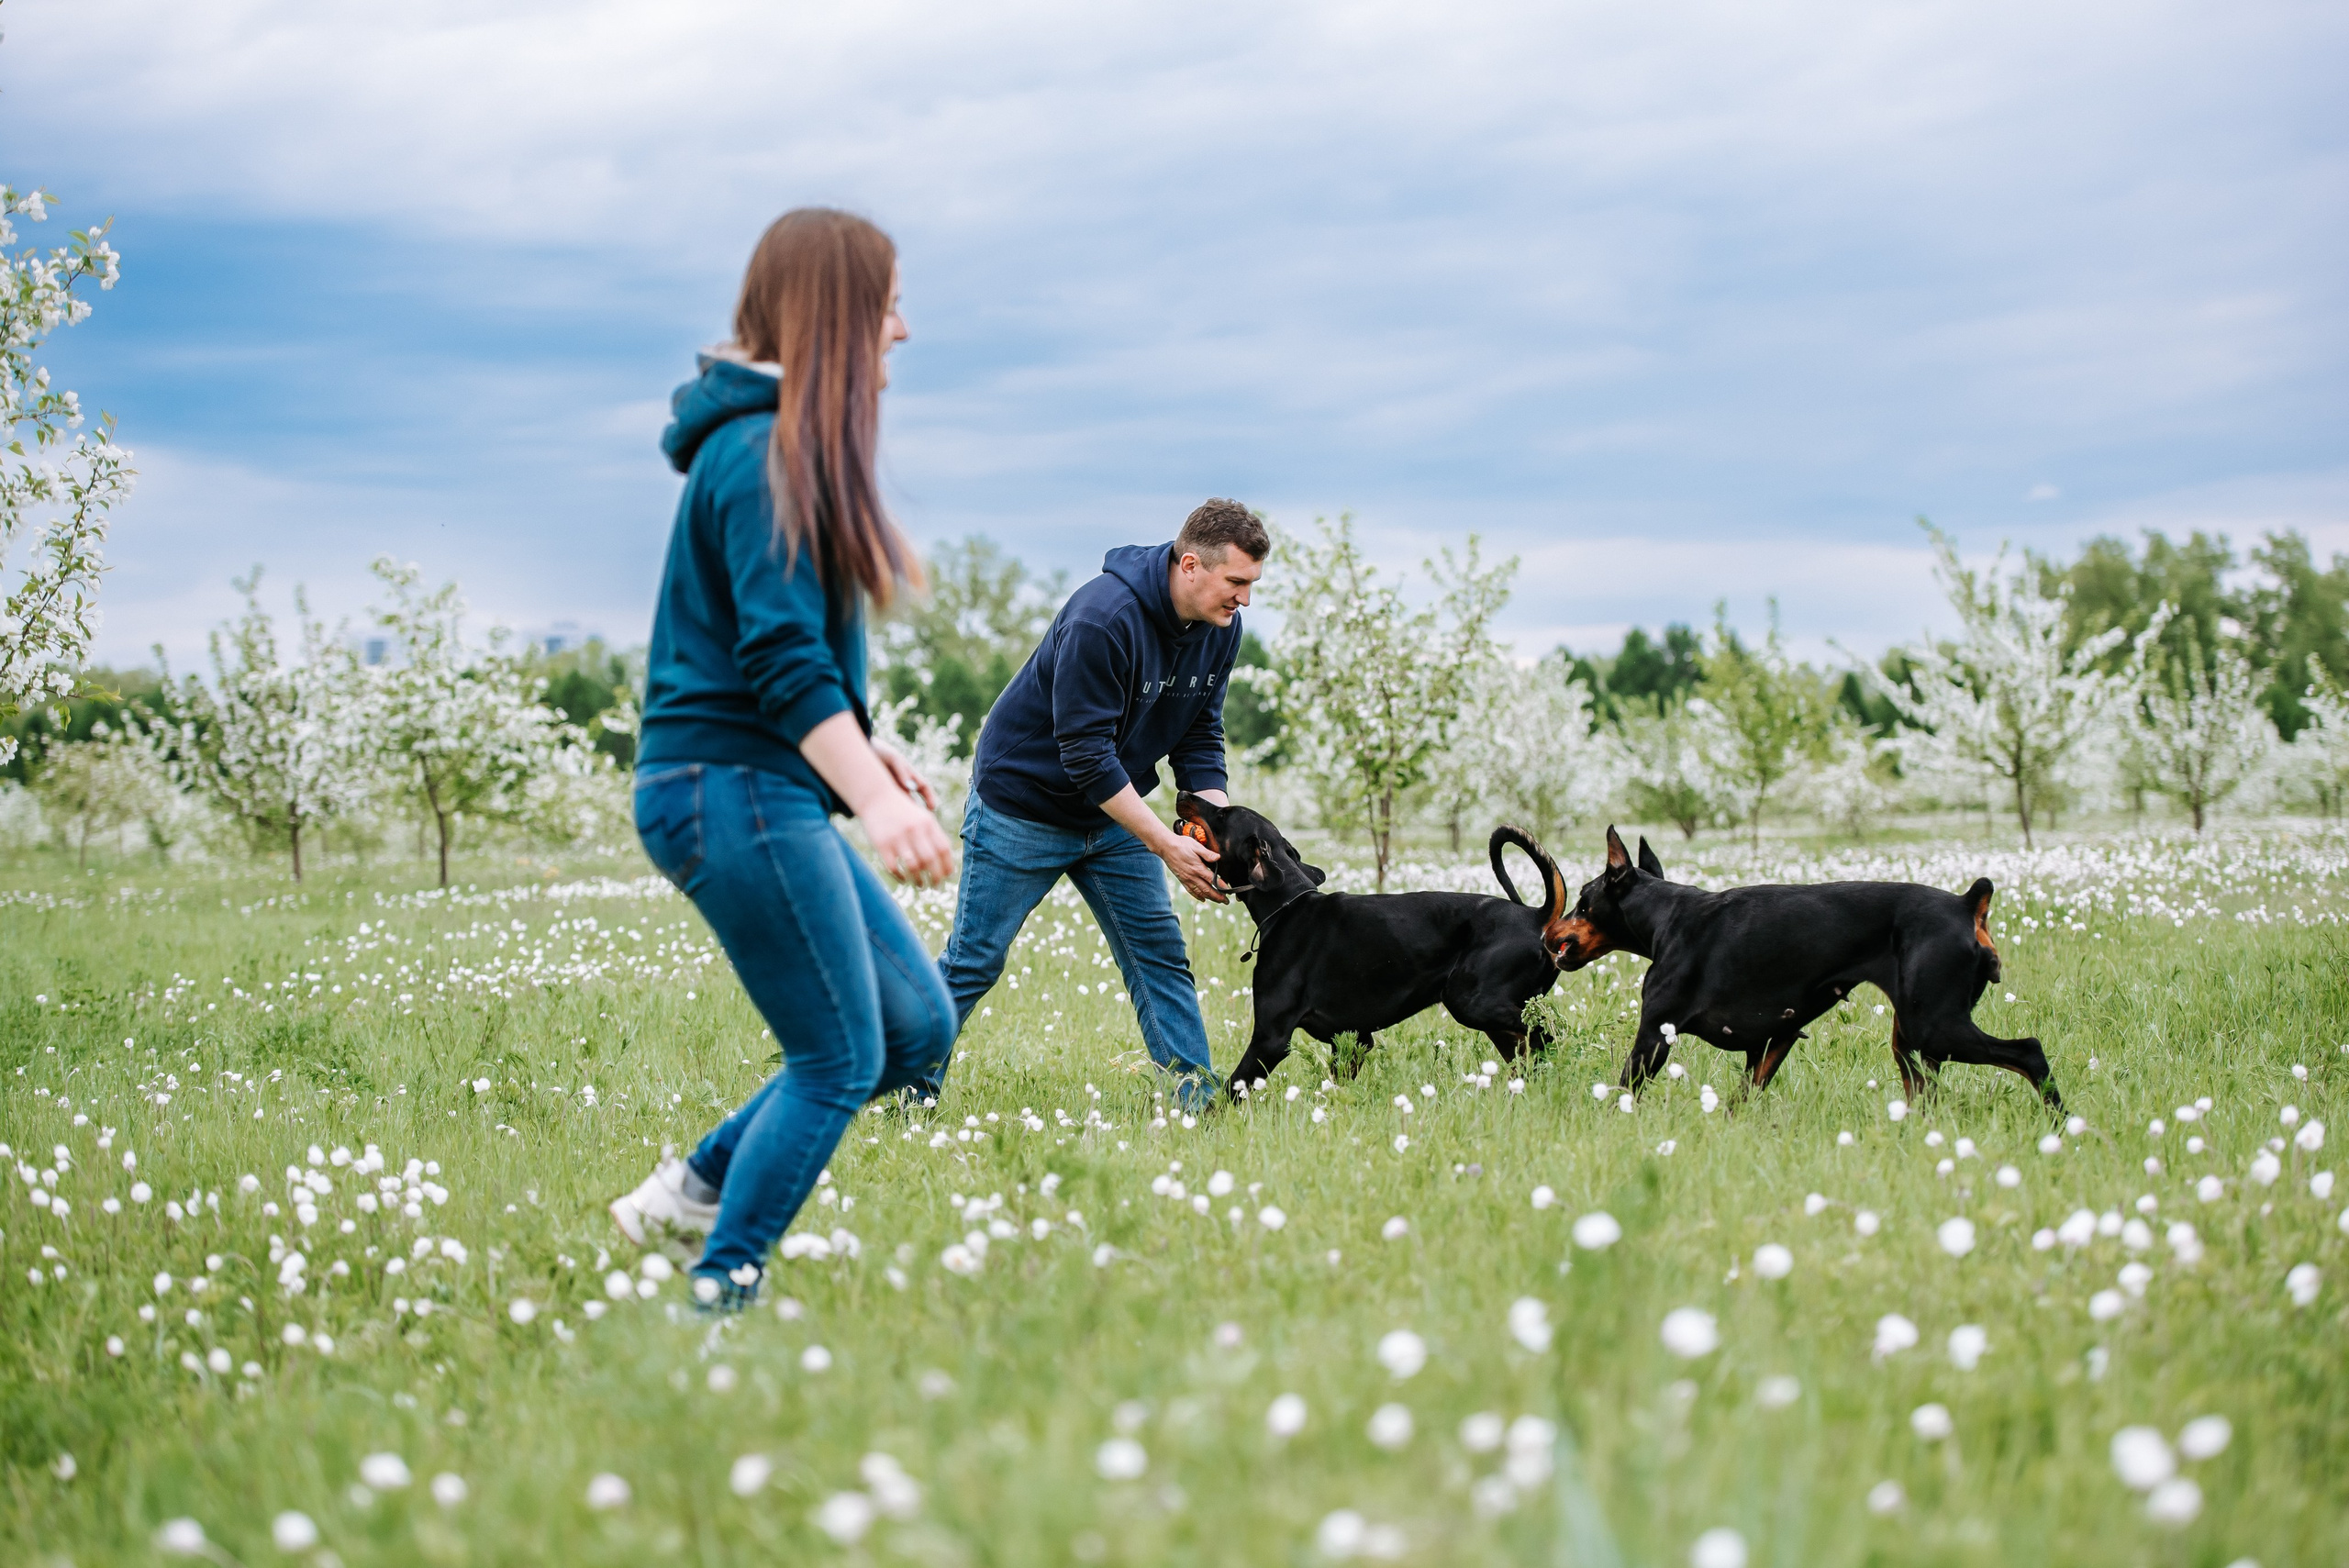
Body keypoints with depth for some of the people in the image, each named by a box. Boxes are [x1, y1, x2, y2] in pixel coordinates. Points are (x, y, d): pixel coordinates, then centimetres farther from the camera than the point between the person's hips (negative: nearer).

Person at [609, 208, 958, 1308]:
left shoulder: (790, 448, 17)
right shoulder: (762, 455, -15)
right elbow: (781, 658, -24)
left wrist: (860, 753, 25)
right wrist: (873, 797, -32)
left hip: (766, 792, 10)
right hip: (735, 791, -10)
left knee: (919, 1028, 9)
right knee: (840, 1059, -4)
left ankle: (696, 1187, 16)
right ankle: (719, 1290, 5)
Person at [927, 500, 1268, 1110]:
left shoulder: (1220, 629, -6)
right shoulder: (1104, 618, -31)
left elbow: (1199, 741, 1)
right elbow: (1086, 753, -30)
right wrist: (1167, 844, -29)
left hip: (1112, 814, 7)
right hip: (1024, 803, -7)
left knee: (1160, 956, 1)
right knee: (974, 962, 1)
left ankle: (1201, 1100, 4)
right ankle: (908, 1092, 13)